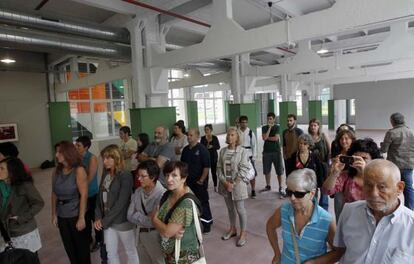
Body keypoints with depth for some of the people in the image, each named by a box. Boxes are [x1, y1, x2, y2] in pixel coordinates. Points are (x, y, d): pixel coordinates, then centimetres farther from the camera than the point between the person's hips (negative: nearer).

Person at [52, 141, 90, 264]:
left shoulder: (79, 171, -15)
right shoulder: (57, 171, 0)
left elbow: (84, 195, -17)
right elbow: (54, 194, 5)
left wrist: (81, 218, -18)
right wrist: (54, 214, 4)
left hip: (76, 215, -5)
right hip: (62, 216, 5)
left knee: (81, 246, 11)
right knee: (69, 247, 18)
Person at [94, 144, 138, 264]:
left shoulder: (125, 176, -19)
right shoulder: (105, 174, 4)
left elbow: (121, 203, -20)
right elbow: (100, 196, 6)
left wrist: (105, 221, -15)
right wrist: (98, 217, -5)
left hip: (123, 221, -6)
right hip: (108, 221, 6)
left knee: (130, 252, 14)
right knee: (110, 253, 18)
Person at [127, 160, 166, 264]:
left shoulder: (162, 194, -23)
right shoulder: (138, 192, -2)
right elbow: (130, 215, -5)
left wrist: (138, 216, -12)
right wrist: (146, 218, -17)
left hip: (155, 236, -6)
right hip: (140, 235, 6)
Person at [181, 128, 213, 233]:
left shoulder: (202, 149, -12)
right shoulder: (185, 149, 8)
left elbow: (206, 166, -16)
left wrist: (202, 180, -18)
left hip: (199, 182, -6)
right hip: (188, 181, 6)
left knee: (203, 202, 4)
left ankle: (206, 223, 20)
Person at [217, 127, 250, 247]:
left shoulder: (243, 151, -9)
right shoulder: (223, 151, 2)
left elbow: (243, 170, -13)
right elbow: (219, 168, 2)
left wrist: (233, 184, -16)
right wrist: (225, 182, -10)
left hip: (238, 184, -4)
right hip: (225, 184, 4)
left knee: (240, 209, 5)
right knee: (230, 208, 18)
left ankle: (243, 233, 21)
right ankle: (232, 229, 36)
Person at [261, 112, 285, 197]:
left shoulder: (277, 127, 0)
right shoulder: (264, 128, 5)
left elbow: (276, 138, -14)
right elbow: (264, 137, -11)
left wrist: (267, 138, -5)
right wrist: (269, 127, -12)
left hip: (276, 151, -3)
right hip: (266, 151, 3)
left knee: (279, 170, -1)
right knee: (266, 170, 11)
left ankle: (281, 188, 6)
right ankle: (268, 186, 27)